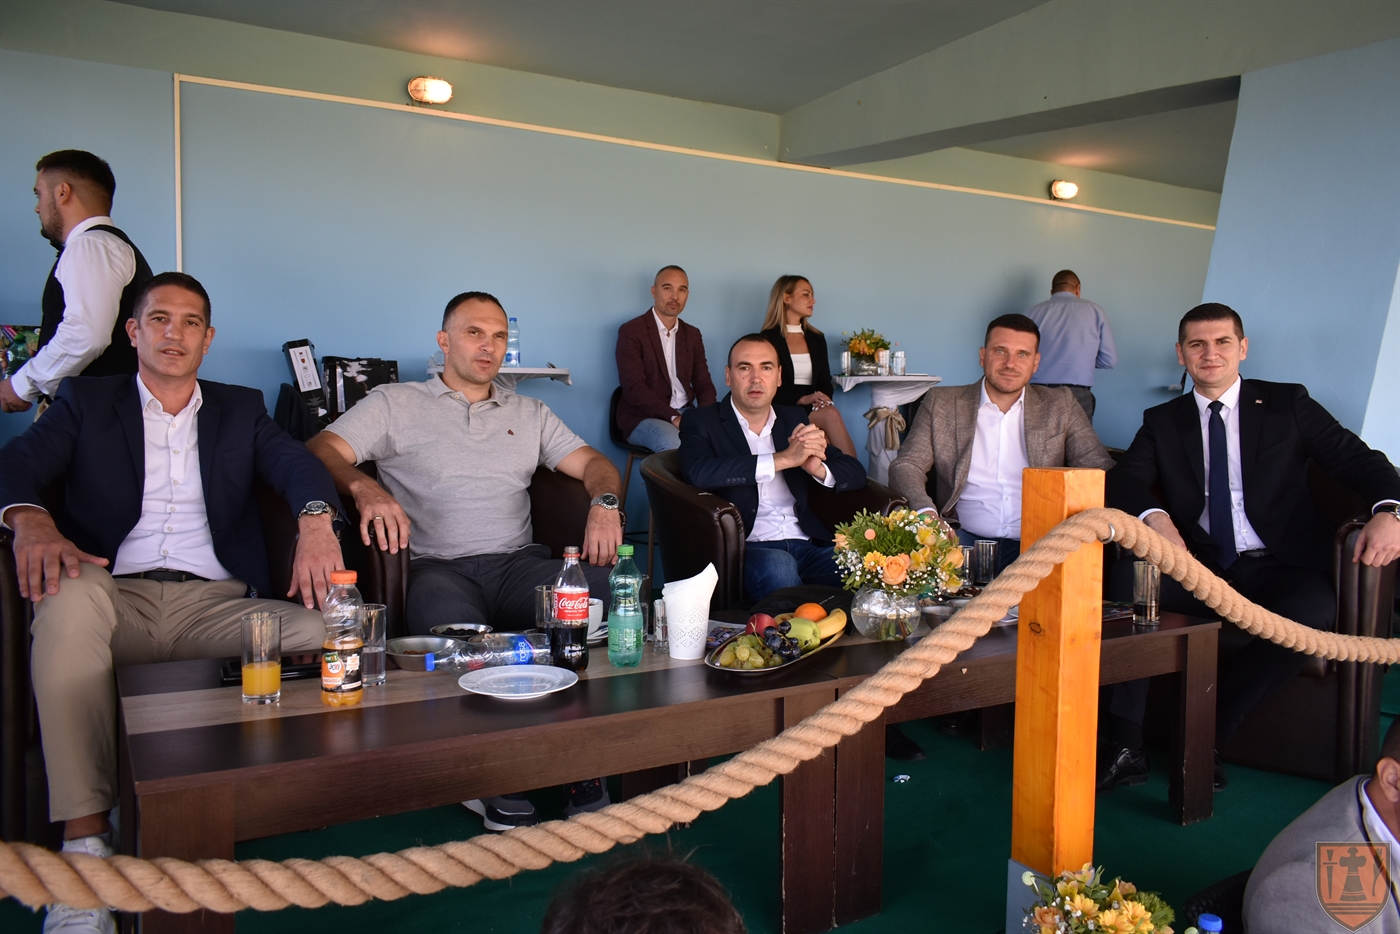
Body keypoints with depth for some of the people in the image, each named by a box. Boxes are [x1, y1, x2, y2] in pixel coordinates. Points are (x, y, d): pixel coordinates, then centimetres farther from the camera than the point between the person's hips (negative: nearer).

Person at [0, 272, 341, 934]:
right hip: (117, 596, -1)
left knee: (324, 631, -28)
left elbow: (295, 462, 2)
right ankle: (85, 841, -35)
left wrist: (315, 518, -23)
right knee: (70, 597, -37)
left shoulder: (240, 410, 21)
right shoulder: (86, 401, 19)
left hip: (214, 604, 1)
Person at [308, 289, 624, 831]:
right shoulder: (393, 404, 15)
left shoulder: (529, 414, 26)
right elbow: (321, 451, 2)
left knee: (602, 585, -30)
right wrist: (365, 489, -21)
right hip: (438, 567, -3)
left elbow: (593, 464, 18)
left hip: (519, 563, 3)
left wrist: (605, 501, -6)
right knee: (458, 627, -40)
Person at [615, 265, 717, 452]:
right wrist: (673, 417, -25)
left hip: (685, 414, 6)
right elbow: (634, 388, -14)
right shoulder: (631, 331, -5)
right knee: (674, 443, -36)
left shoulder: (692, 335, 15)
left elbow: (704, 384, 11)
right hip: (643, 417, -5)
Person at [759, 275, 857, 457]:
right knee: (831, 415, -32)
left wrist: (823, 399, -13)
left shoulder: (817, 338, 18)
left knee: (829, 413, -31)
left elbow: (825, 381, 12)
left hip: (814, 409, 5)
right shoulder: (768, 338, 1)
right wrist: (802, 399, -21)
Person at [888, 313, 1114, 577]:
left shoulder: (1060, 405, 14)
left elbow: (1100, 471, 9)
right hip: (966, 540, 0)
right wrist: (927, 514, -19)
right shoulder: (941, 403, 10)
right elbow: (906, 466, 4)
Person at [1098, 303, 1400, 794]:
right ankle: (1124, 745, -26)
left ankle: (1208, 735, -19)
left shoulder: (1288, 404, 11)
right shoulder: (1163, 421, 14)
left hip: (1277, 568, -1)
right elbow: (1123, 481, 0)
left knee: (1314, 611, -34)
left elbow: (1356, 459, 3)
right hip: (1200, 568, 1)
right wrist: (1154, 516, -24)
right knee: (1127, 578, -29)